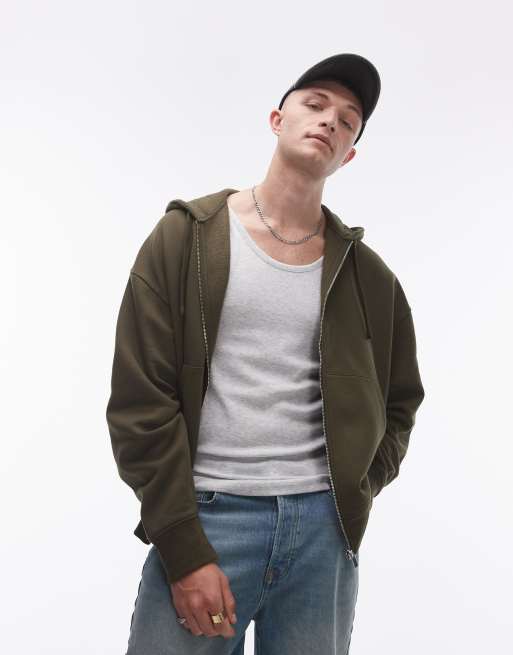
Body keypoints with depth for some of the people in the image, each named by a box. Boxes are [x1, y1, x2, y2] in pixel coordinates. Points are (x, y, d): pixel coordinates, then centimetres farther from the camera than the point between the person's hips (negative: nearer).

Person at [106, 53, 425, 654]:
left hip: (325, 525, 3)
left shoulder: (368, 274, 8)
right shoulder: (185, 237, 0)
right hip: (206, 515, -2)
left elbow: (401, 400, 19)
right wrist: (184, 550, -11)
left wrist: (358, 491, 4)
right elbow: (140, 401, -6)